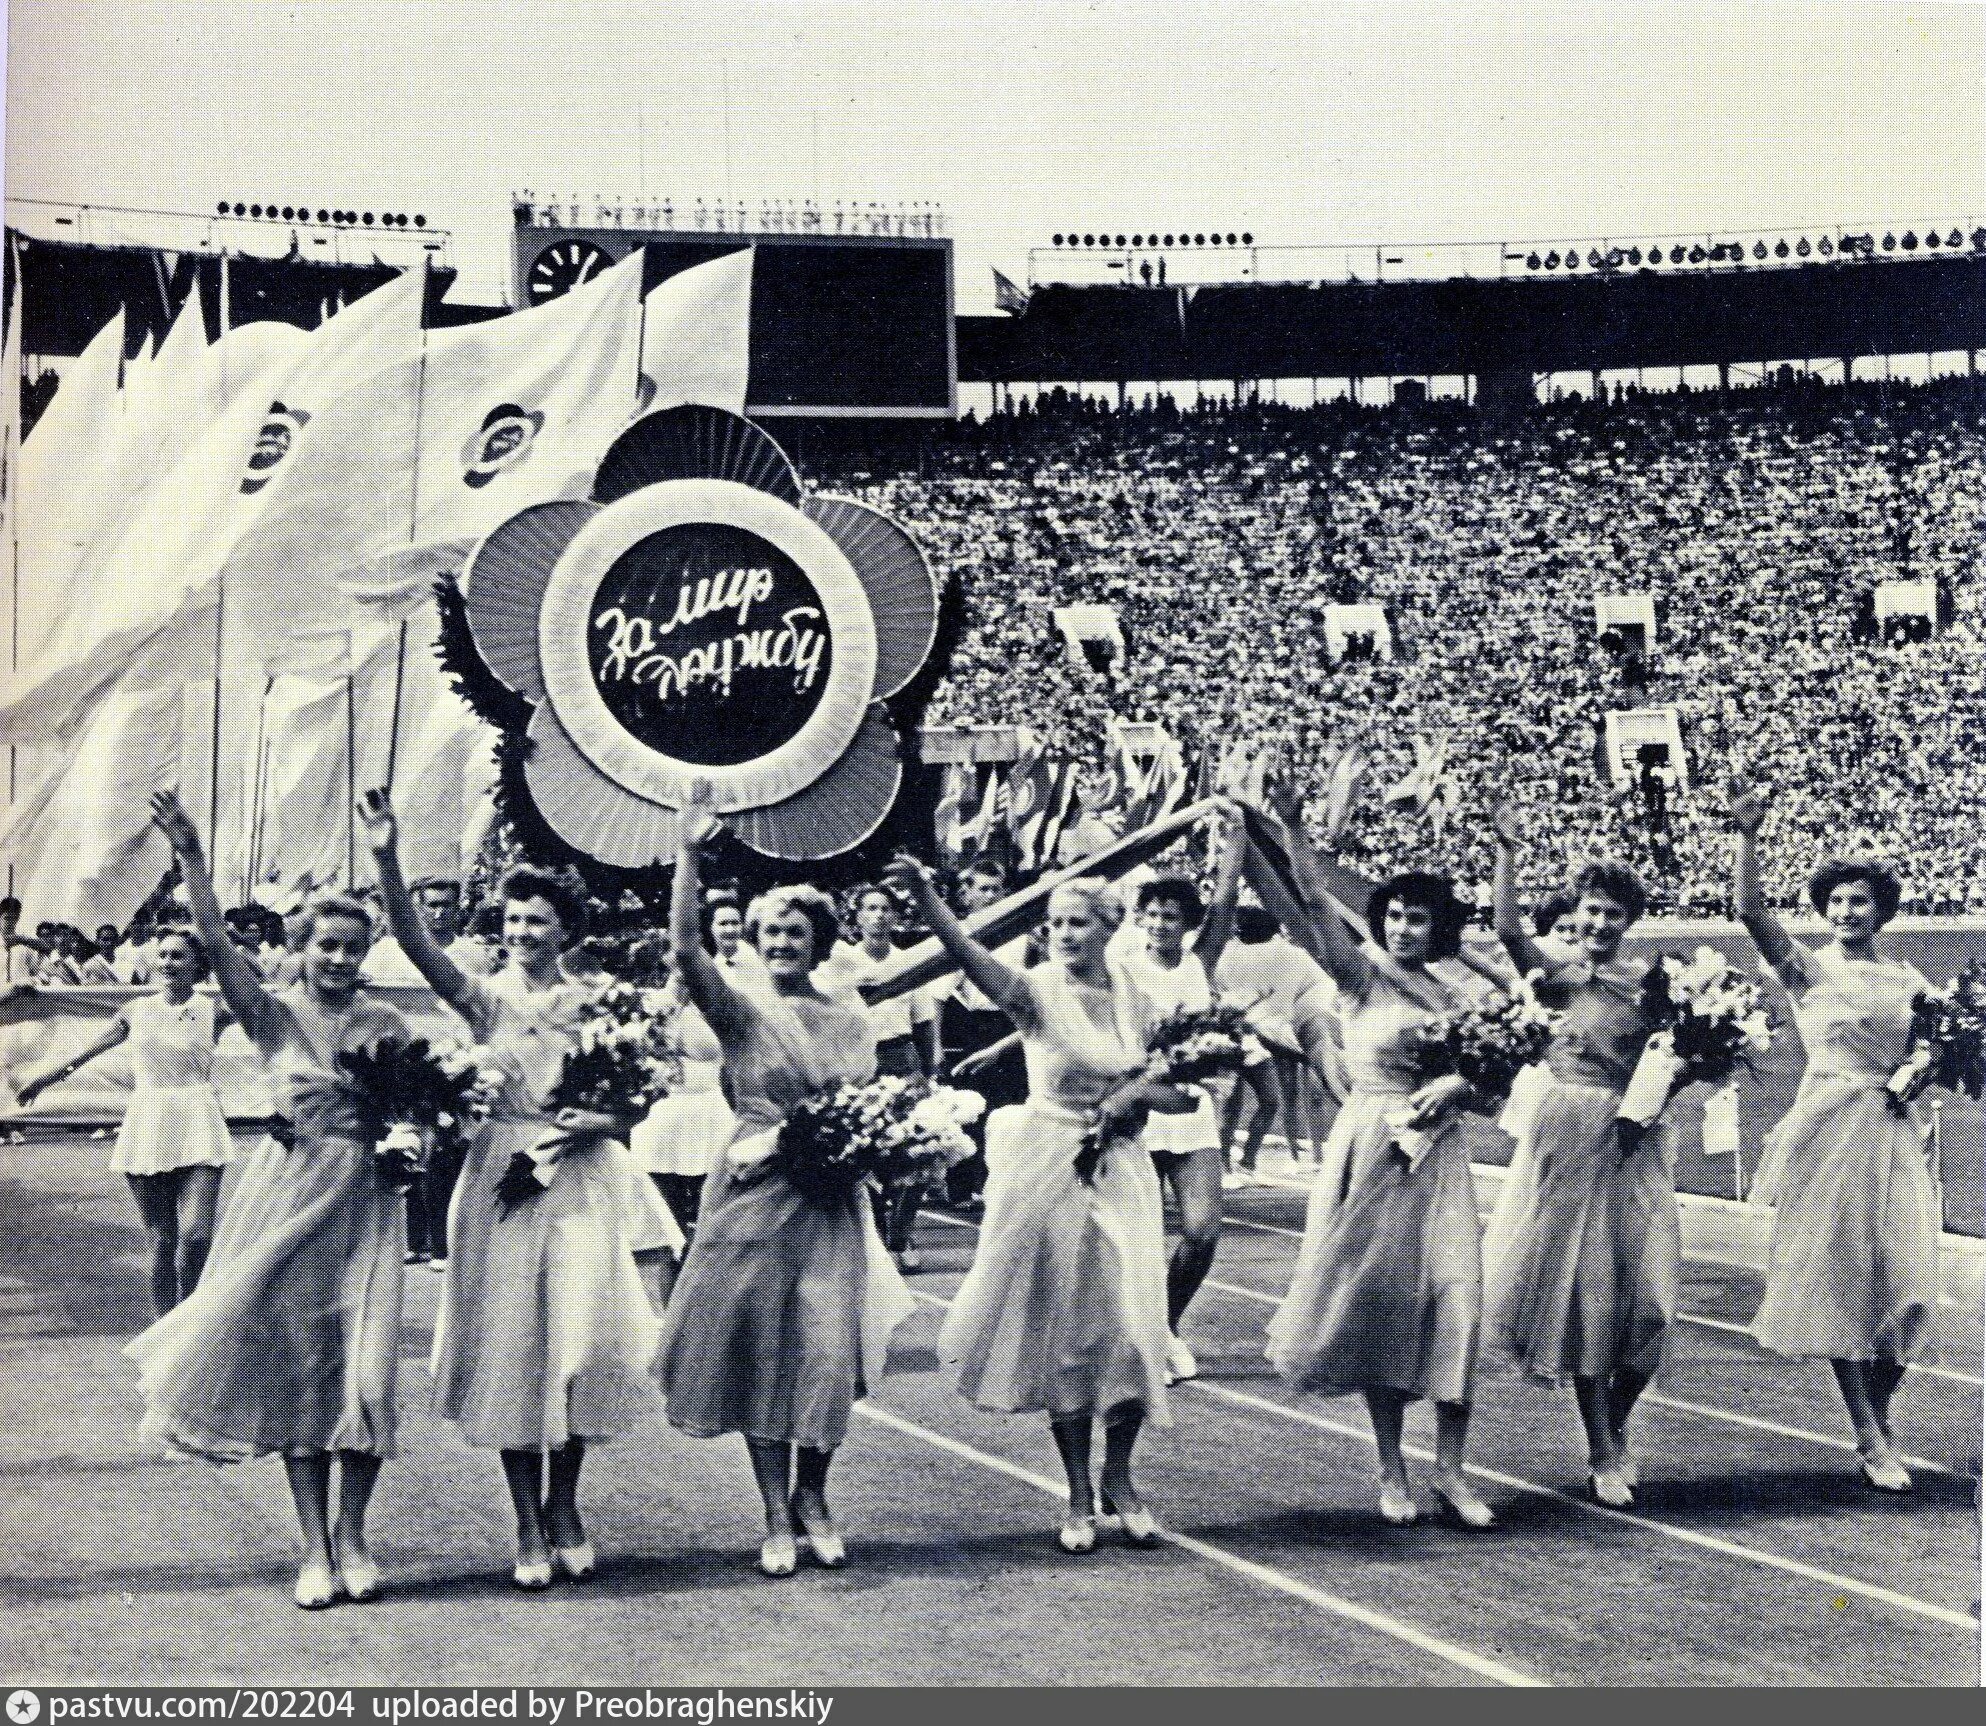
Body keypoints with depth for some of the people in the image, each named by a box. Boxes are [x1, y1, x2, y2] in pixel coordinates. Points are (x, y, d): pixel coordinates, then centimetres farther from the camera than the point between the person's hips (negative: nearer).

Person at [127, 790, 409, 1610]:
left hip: (363, 1201, 1)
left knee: (364, 1368, -4)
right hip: (289, 1194, -1)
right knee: (295, 1364, 2)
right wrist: (191, 860, -21)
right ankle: (314, 1547, 9)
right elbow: (215, 944, -11)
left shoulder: (386, 1024, 5)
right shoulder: (274, 1015, 1)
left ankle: (351, 1532, 12)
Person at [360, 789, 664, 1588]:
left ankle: (564, 1507, 20)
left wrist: (582, 1125, -15)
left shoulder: (592, 1004, 4)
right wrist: (387, 860, -28)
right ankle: (529, 1527, 10)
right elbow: (417, 943, -15)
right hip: (498, 1177, 0)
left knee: (576, 1338, -1)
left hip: (578, 1183, 0)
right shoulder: (487, 997, 2)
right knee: (508, 1342, 1)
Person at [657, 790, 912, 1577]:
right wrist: (689, 855, -26)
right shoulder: (741, 1009, -1)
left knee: (830, 1350, -2)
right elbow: (685, 949, -16)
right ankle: (776, 1516, 11)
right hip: (751, 1199, -2)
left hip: (830, 1202, 2)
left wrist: (785, 1137, -11)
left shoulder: (849, 1021, 9)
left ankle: (812, 1498, 19)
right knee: (758, 1350, 1)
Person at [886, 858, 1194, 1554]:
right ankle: (1078, 1496, 16)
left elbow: (1186, 1093, 10)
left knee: (1130, 1327, 2)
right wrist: (924, 895, -48)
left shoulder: (1135, 998, 3)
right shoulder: (1040, 990, -9)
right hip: (1048, 1171, -3)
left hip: (1121, 1172, 3)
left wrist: (1138, 1090, -12)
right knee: (1063, 1331, 4)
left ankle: (1119, 1481, 22)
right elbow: (971, 957, -31)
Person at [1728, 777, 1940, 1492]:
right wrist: (1746, 836, -25)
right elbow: (1750, 911, -14)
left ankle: (1877, 1418, 17)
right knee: (1840, 1278, -2)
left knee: (1903, 1279, 0)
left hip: (1895, 1132, 4)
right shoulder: (1806, 968, 0)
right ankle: (1872, 1439, 3)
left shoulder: (1906, 979, 12)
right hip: (1830, 1129, -4)